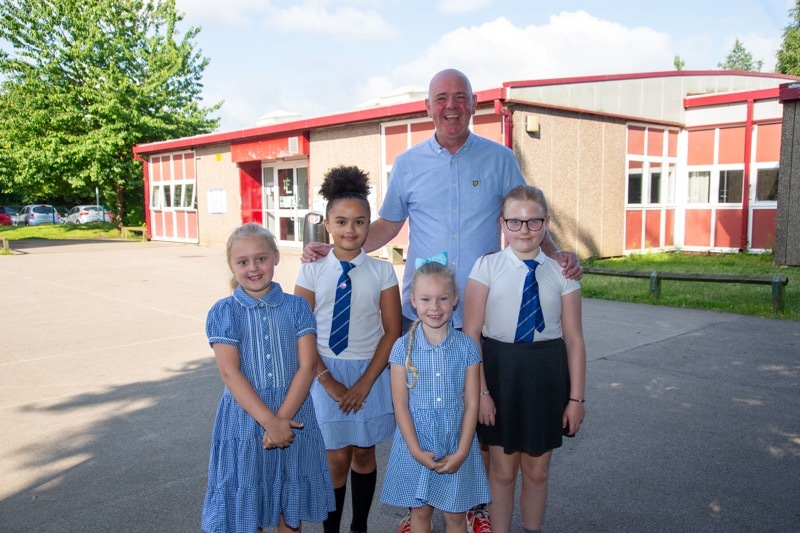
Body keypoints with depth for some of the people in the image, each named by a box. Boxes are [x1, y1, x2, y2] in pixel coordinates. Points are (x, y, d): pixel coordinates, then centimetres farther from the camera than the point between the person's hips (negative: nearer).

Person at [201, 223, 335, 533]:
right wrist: (268, 421, -19)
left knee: (291, 507, 15)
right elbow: (230, 373, -13)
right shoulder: (224, 312, -5)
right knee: (246, 508, 12)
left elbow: (307, 366, -7)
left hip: (293, 414, 1)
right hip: (245, 416, -1)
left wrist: (283, 417, -17)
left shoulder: (296, 306, -1)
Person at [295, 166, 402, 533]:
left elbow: (392, 331, -3)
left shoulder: (381, 271, -5)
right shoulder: (312, 272, -5)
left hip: (371, 371, 1)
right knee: (337, 458, 3)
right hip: (327, 371, -1)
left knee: (364, 454, 13)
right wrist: (328, 380, -9)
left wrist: (365, 382, -9)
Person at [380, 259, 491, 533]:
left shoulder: (466, 346, -5)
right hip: (416, 446, 0)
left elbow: (471, 403, -4)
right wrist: (417, 451, -12)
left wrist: (461, 451, -9)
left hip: (457, 447, 1)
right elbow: (400, 405, -6)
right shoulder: (403, 347, -7)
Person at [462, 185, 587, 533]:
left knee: (536, 470, 15)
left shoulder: (560, 273, 0)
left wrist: (576, 397, 0)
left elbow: (574, 339, 2)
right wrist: (481, 390, -13)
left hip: (547, 374, 2)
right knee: (502, 471, 11)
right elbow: (471, 334, -8)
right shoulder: (487, 266, -5)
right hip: (500, 371, -1)